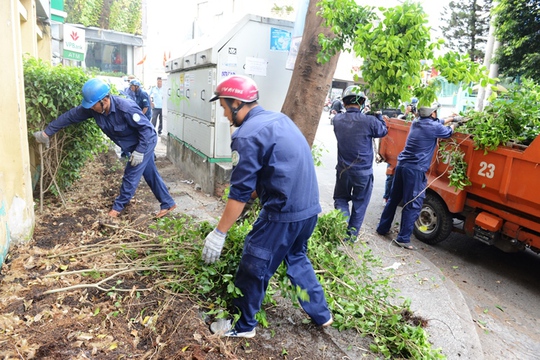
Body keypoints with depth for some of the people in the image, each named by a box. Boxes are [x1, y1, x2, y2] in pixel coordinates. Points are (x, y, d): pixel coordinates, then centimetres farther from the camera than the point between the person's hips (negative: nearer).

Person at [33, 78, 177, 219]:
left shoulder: (126, 108, -34)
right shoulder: (93, 108, -13)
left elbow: (146, 128, -27)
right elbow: (70, 116, -4)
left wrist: (139, 151, -27)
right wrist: (47, 132, -1)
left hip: (146, 141, -8)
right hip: (136, 145, 8)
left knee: (131, 175, -3)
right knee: (151, 175, 12)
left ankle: (118, 206, 15)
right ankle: (168, 204, 22)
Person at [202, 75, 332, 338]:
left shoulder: (247, 135, -15)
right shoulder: (279, 119, 11)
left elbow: (240, 192, -16)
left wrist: (219, 233, -8)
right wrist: (256, 194, 25)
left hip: (284, 213, -9)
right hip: (310, 208, 9)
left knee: (254, 267, 10)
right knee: (296, 259, 27)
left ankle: (243, 325, 30)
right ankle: (321, 314, 40)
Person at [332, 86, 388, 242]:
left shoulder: (337, 120, -7)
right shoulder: (369, 121, -18)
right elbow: (383, 131, 1)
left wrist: (365, 113, 8)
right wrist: (377, 115, 11)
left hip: (343, 170, 2)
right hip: (363, 172, -2)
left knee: (341, 200, 20)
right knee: (359, 203, 15)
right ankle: (352, 234, 25)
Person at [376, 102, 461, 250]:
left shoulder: (416, 122, 13)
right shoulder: (434, 127, -8)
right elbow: (448, 132, 14)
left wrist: (452, 118, 39)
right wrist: (453, 124, 34)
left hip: (402, 164, 8)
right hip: (415, 169, -8)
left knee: (394, 198, 16)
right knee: (413, 205, -1)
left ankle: (383, 228, 25)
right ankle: (403, 238, 2)